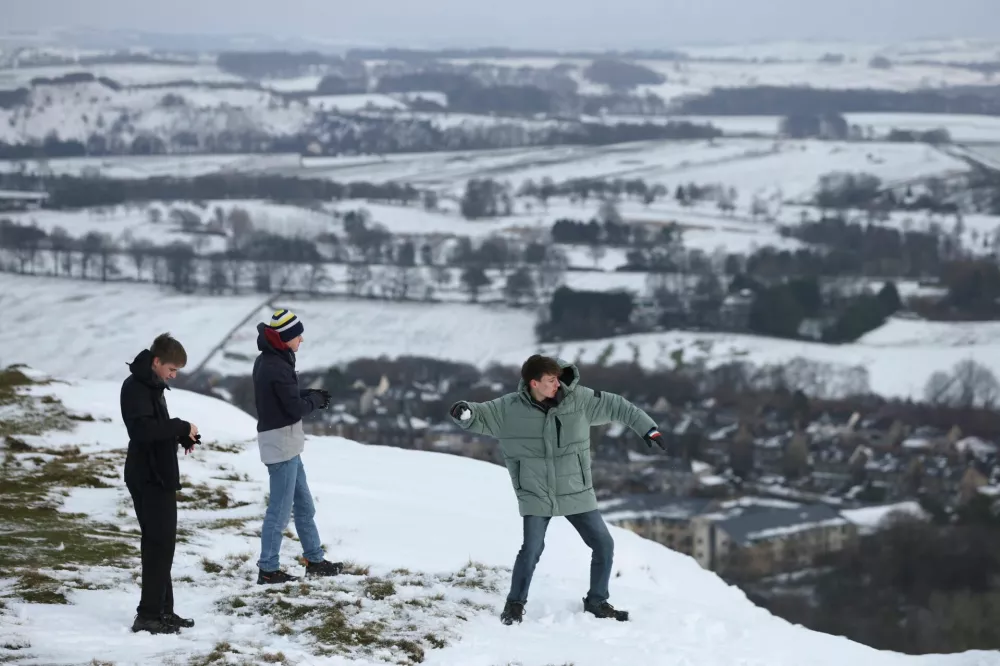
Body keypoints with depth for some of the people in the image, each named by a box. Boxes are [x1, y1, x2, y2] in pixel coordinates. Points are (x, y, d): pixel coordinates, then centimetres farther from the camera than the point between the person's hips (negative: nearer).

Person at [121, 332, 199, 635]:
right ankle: (148, 615, -8)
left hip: (159, 476, 10)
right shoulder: (135, 387, -15)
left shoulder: (152, 384, 15)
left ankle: (162, 610, 19)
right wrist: (181, 427, -19)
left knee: (161, 543, 13)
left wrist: (183, 435, 4)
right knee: (159, 544, -9)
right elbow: (143, 429, -27)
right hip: (148, 478, -10)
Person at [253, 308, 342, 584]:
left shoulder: (266, 361, 9)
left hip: (284, 443, 10)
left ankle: (315, 560, 26)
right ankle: (268, 570, 2)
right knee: (280, 509, -3)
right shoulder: (277, 368, -22)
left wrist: (311, 395, 3)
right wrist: (316, 399, -1)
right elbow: (296, 407, -20)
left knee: (304, 504, 18)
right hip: (281, 442, -10)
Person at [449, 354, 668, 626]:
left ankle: (596, 602, 26)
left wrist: (647, 428, 0)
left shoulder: (577, 399, -8)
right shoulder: (510, 408, -11)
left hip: (576, 493, 3)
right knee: (532, 549, -14)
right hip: (535, 496, -3)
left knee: (604, 544, 5)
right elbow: (481, 416, -4)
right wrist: (465, 412, -28)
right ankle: (515, 605, 8)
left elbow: (616, 406, 0)